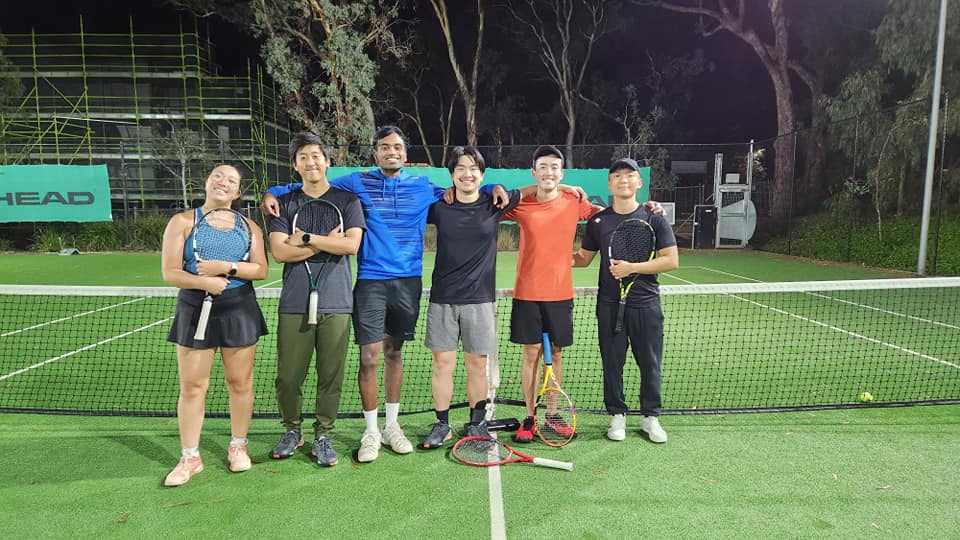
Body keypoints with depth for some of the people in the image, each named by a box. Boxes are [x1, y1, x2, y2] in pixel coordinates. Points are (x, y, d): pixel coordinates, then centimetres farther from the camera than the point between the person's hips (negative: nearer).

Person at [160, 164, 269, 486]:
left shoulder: (248, 226, 7)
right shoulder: (182, 222, 2)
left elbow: (261, 270, -2)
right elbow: (170, 272, -5)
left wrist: (225, 267, -16)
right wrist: (206, 282, -20)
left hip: (239, 311, 1)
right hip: (195, 310, -1)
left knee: (240, 383, 6)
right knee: (192, 387, 1)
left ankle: (238, 447, 24)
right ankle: (190, 458, 15)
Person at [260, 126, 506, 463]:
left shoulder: (422, 187, 9)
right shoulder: (357, 183, 4)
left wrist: (493, 188, 3)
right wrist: (273, 192, -3)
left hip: (408, 281, 2)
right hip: (371, 281, -2)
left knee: (394, 352, 12)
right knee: (369, 357, -3)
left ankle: (391, 426, 26)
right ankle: (371, 432, 14)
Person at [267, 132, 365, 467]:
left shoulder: (347, 200, 6)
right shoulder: (285, 203, 9)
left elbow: (352, 244, -9)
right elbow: (279, 251, -4)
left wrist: (305, 238, -7)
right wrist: (327, 241, -8)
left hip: (336, 304, -1)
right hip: (294, 304, 1)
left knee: (331, 377, 4)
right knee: (288, 376, 5)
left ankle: (322, 437, 20)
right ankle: (292, 431, 28)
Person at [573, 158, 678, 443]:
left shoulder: (654, 218, 0)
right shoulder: (597, 221, 6)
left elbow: (671, 260, -6)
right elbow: (583, 258, 14)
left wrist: (632, 267, -15)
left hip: (646, 304, -1)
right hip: (610, 304, 1)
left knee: (650, 363, 7)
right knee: (612, 363, 7)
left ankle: (651, 417, 24)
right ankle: (617, 415, 23)